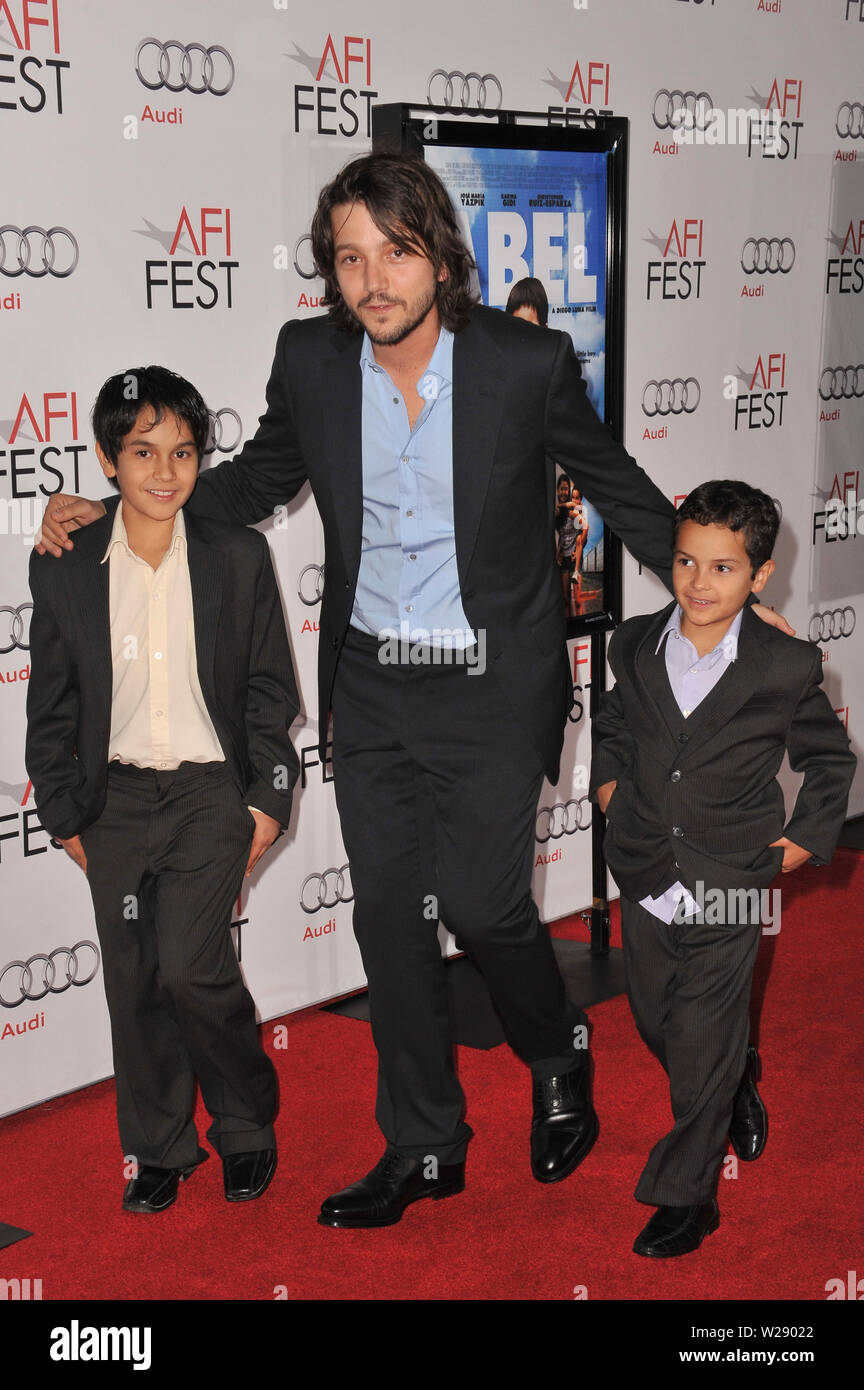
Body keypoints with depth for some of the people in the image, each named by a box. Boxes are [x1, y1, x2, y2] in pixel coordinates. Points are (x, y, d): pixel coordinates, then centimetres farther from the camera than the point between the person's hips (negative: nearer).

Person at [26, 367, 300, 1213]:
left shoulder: (239, 557, -3)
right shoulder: (64, 569, -1)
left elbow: (270, 690, 3)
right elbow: (51, 707, 6)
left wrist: (268, 800, -1)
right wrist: (65, 815, 5)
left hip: (212, 793, -2)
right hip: (115, 801, 2)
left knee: (190, 964, -14)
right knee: (134, 983, 8)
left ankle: (247, 1121, 12)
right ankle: (158, 1148, 26)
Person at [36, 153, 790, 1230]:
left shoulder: (529, 364, -13)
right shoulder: (309, 359, -4)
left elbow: (619, 488, 1)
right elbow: (260, 478, 13)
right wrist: (114, 512, 2)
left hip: (490, 689, -3)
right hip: (370, 688, 4)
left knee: (480, 904, -6)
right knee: (388, 913, 8)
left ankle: (559, 1060, 28)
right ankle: (423, 1147, 25)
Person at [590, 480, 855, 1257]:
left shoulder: (787, 667, -12)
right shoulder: (635, 646, -2)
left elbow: (831, 762, 4)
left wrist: (805, 839, -2)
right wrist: (609, 783, 7)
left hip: (728, 897, -4)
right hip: (646, 884, 4)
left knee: (703, 1050, 3)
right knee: (657, 1025, 18)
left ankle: (686, 1198, 19)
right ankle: (733, 1100, 47)